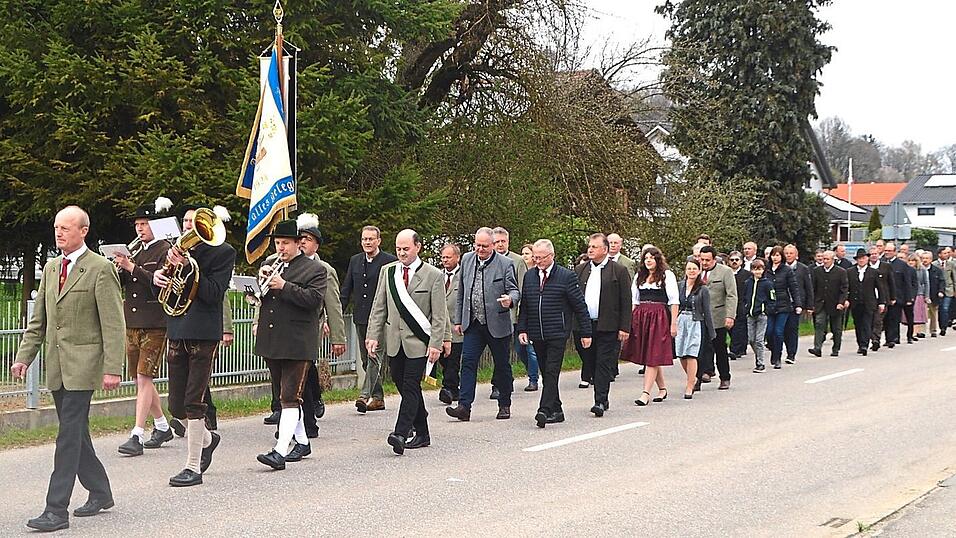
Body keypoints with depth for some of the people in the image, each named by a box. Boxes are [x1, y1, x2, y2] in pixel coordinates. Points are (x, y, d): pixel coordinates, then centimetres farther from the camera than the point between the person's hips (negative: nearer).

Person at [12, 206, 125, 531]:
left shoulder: (100, 270, -8)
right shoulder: (50, 269, 14)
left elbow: (114, 325, -11)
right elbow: (38, 320, 18)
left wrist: (112, 368, -16)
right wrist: (24, 357, 8)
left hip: (82, 364, -7)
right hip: (56, 366, 7)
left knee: (69, 435, -9)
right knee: (75, 433, 13)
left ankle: (57, 510, -8)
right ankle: (100, 493, 27)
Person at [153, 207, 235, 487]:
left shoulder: (223, 252, -2)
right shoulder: (178, 249, 13)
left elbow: (214, 293, -13)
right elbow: (161, 294, 16)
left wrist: (187, 267, -19)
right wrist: (158, 277, -7)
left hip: (204, 334, -6)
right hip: (177, 333, 6)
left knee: (194, 402, -6)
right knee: (176, 406, 9)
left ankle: (193, 467, 1)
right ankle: (207, 439, 36)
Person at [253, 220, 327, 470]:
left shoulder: (315, 270, -2)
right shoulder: (270, 264, 16)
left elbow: (314, 299, -15)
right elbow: (256, 294, 14)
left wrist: (284, 286, -20)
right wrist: (262, 279, -5)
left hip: (297, 344, -7)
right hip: (270, 342, 7)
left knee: (290, 397, -11)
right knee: (285, 395, 16)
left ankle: (280, 451, -18)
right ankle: (302, 442, 29)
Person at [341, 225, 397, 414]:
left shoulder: (389, 261, -4)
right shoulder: (355, 261, 14)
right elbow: (346, 290, 16)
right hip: (360, 317, 7)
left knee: (374, 356, -14)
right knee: (366, 359, 10)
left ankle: (365, 395, -19)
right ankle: (378, 397, 18)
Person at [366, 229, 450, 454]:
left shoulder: (433, 275, -3)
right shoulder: (388, 271, 9)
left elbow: (439, 315, -4)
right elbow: (378, 307, 9)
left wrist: (436, 343, -11)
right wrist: (373, 335, 0)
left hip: (418, 341, -5)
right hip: (393, 340, 5)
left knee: (411, 386, -11)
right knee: (403, 385, 9)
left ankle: (400, 434, -16)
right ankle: (422, 433, 20)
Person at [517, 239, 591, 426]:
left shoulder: (567, 276, -3)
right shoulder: (529, 276, 11)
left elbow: (580, 307, -1)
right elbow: (524, 305, 16)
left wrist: (586, 333, -3)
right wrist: (522, 329, 6)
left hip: (557, 334, -5)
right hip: (537, 335, 5)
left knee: (552, 372, -12)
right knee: (546, 374, 9)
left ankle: (545, 410, -17)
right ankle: (556, 410, 17)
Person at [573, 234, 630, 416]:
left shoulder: (619, 271, 0)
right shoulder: (580, 270, 12)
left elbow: (626, 302, -2)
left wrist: (624, 328, -7)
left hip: (608, 327, -4)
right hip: (584, 325, 5)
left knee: (604, 365, -6)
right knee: (591, 364, 8)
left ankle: (600, 401, -6)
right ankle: (603, 399, 19)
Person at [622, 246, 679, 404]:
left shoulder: (667, 275, 2)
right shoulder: (639, 276, 16)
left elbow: (674, 301, -2)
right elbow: (633, 300, 15)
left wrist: (673, 323, -9)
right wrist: (629, 321, 5)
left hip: (659, 317, -5)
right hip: (639, 317, 5)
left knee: (653, 356, -8)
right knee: (644, 355, 7)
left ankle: (646, 393, -11)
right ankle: (662, 389, 21)